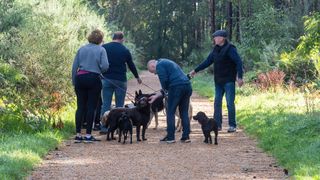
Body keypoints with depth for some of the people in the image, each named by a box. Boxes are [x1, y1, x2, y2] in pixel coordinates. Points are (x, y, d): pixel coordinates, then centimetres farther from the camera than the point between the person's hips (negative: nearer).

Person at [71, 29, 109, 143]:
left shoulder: (81, 49, 10)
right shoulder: (101, 50, -1)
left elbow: (74, 67, 9)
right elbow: (105, 66, -11)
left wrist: (74, 82, 14)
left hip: (80, 78, 4)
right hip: (94, 79, -4)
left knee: (80, 107, 6)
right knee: (91, 107, 1)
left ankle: (78, 134, 4)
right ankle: (88, 135, 1)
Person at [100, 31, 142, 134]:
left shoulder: (104, 48, 2)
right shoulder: (125, 50, 1)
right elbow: (131, 65, 11)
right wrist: (137, 77, 25)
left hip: (106, 79, 1)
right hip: (120, 80, -1)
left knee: (106, 104, 3)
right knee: (119, 106, 6)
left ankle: (104, 128, -3)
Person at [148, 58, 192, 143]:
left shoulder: (159, 65, 3)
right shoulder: (168, 63, 32)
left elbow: (164, 80, -10)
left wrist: (165, 90, 9)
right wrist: (156, 95, 32)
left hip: (177, 87, -8)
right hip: (188, 86, 9)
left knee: (170, 112, 1)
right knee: (184, 113, 13)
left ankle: (170, 137, 1)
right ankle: (186, 137, 11)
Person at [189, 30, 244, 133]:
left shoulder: (230, 49, -12)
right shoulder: (216, 50, 11)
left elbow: (238, 62, -17)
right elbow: (207, 61, 18)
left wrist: (239, 77, -25)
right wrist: (196, 70, 17)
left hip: (228, 81, -8)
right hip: (218, 81, 8)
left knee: (230, 103, -5)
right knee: (217, 103, 8)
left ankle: (232, 126, 1)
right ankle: (217, 124, 14)